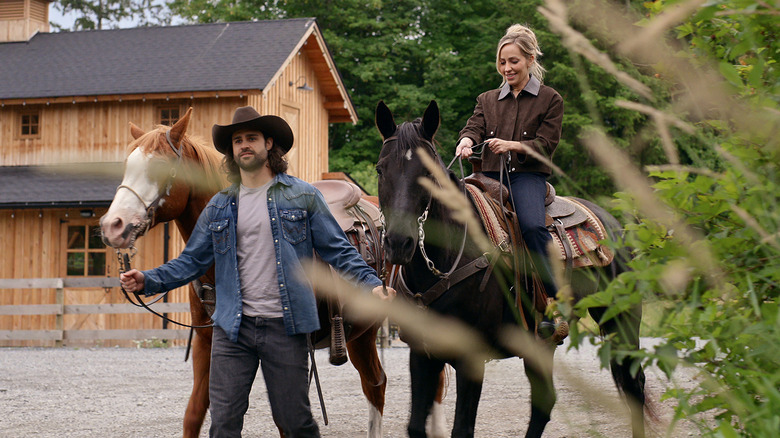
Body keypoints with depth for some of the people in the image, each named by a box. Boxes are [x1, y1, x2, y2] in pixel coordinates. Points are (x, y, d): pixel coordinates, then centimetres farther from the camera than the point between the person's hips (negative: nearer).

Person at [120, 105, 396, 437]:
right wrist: (147, 281, -3)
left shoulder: (303, 196, 3)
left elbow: (338, 251, 2)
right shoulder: (220, 206, 12)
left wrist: (372, 284, -13)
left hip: (285, 326, -2)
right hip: (233, 327, 3)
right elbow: (191, 261, 12)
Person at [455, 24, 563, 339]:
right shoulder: (487, 100, 21)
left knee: (532, 225, -33)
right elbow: (474, 127, 5)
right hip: (491, 176, 4)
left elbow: (546, 144, 0)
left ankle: (557, 300, -28)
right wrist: (466, 142, -20)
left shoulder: (549, 99, 9)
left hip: (528, 175, -4)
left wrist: (512, 145, -17)